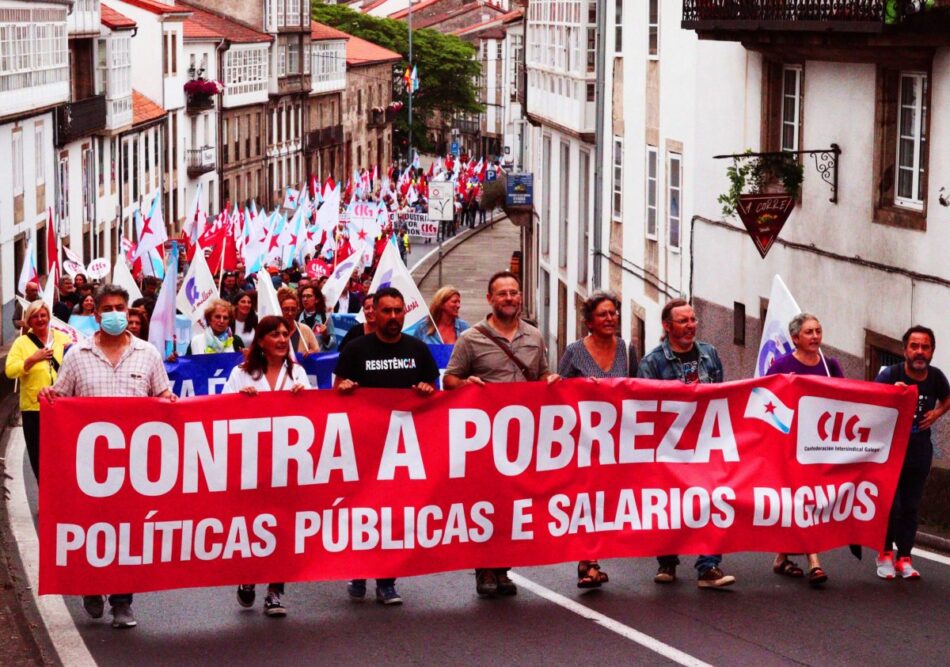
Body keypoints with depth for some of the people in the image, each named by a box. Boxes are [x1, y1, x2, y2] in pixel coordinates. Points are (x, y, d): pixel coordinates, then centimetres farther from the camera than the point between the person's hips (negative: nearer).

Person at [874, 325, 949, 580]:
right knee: (890, 504, -5)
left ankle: (904, 558, 11)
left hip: (919, 451, 3)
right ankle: (885, 554, 11)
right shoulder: (891, 374, -13)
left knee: (910, 506, 5)